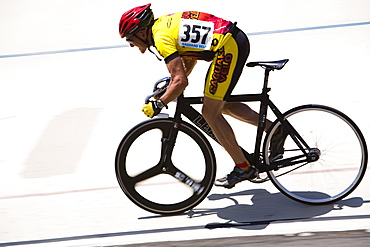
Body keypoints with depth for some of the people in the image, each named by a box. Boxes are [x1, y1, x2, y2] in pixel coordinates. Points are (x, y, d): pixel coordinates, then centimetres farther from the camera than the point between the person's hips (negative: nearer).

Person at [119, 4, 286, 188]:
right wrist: (170, 88, 26)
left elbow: (181, 82, -21)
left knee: (210, 113, -2)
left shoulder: (161, 38, -13)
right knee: (221, 105, 22)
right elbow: (190, 60, 29)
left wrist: (158, 104, -9)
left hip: (228, 48, -10)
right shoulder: (163, 23, 17)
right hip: (238, 40, 10)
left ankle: (243, 168, 5)